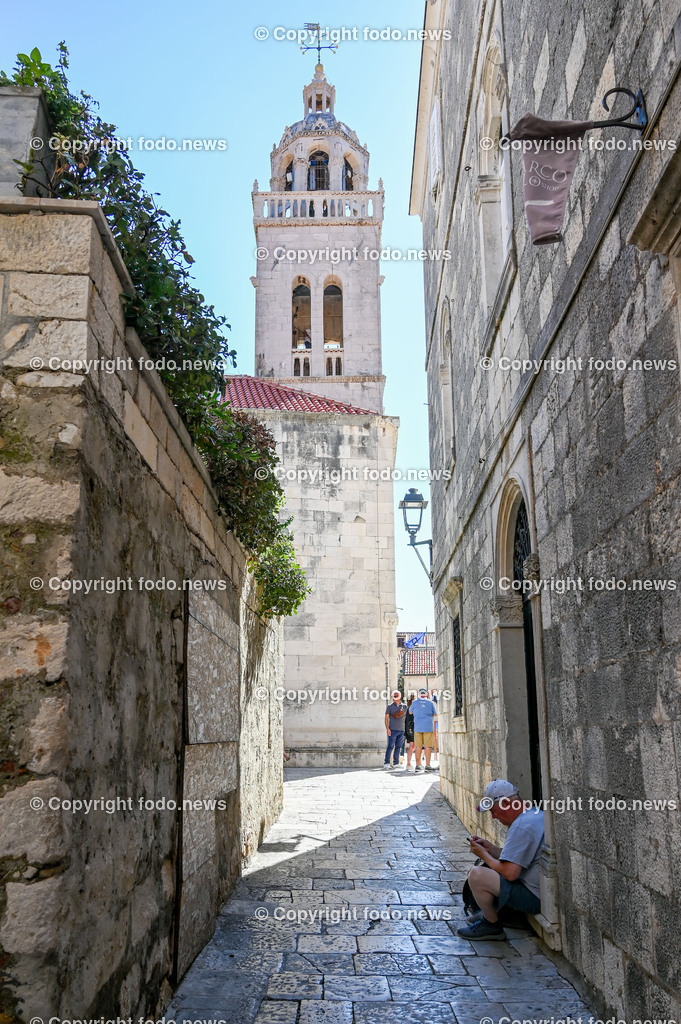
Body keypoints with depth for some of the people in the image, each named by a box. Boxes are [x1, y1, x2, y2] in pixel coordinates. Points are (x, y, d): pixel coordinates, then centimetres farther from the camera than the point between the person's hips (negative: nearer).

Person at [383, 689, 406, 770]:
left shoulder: (404, 706, 12)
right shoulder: (390, 706, 6)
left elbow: (406, 717, 9)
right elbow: (386, 718, 2)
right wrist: (387, 728, -10)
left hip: (401, 730, 3)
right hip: (392, 729, -3)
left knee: (398, 747, 5)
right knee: (390, 746, -10)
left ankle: (396, 763, 12)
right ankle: (386, 763, -10)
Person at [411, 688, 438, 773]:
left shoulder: (415, 702, 5)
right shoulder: (430, 703, 4)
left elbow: (410, 712, 21)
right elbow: (435, 715, 11)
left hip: (417, 727, 1)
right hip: (428, 727, -1)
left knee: (418, 747, 3)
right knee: (428, 747, -1)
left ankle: (418, 765, 4)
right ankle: (427, 766, -3)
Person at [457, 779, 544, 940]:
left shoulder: (522, 826, -24)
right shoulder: (535, 814, 10)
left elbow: (510, 873, -26)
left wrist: (484, 854, -10)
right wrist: (490, 848, 7)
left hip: (534, 898, -11)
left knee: (476, 875, -21)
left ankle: (492, 926, 1)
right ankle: (490, 912, 28)